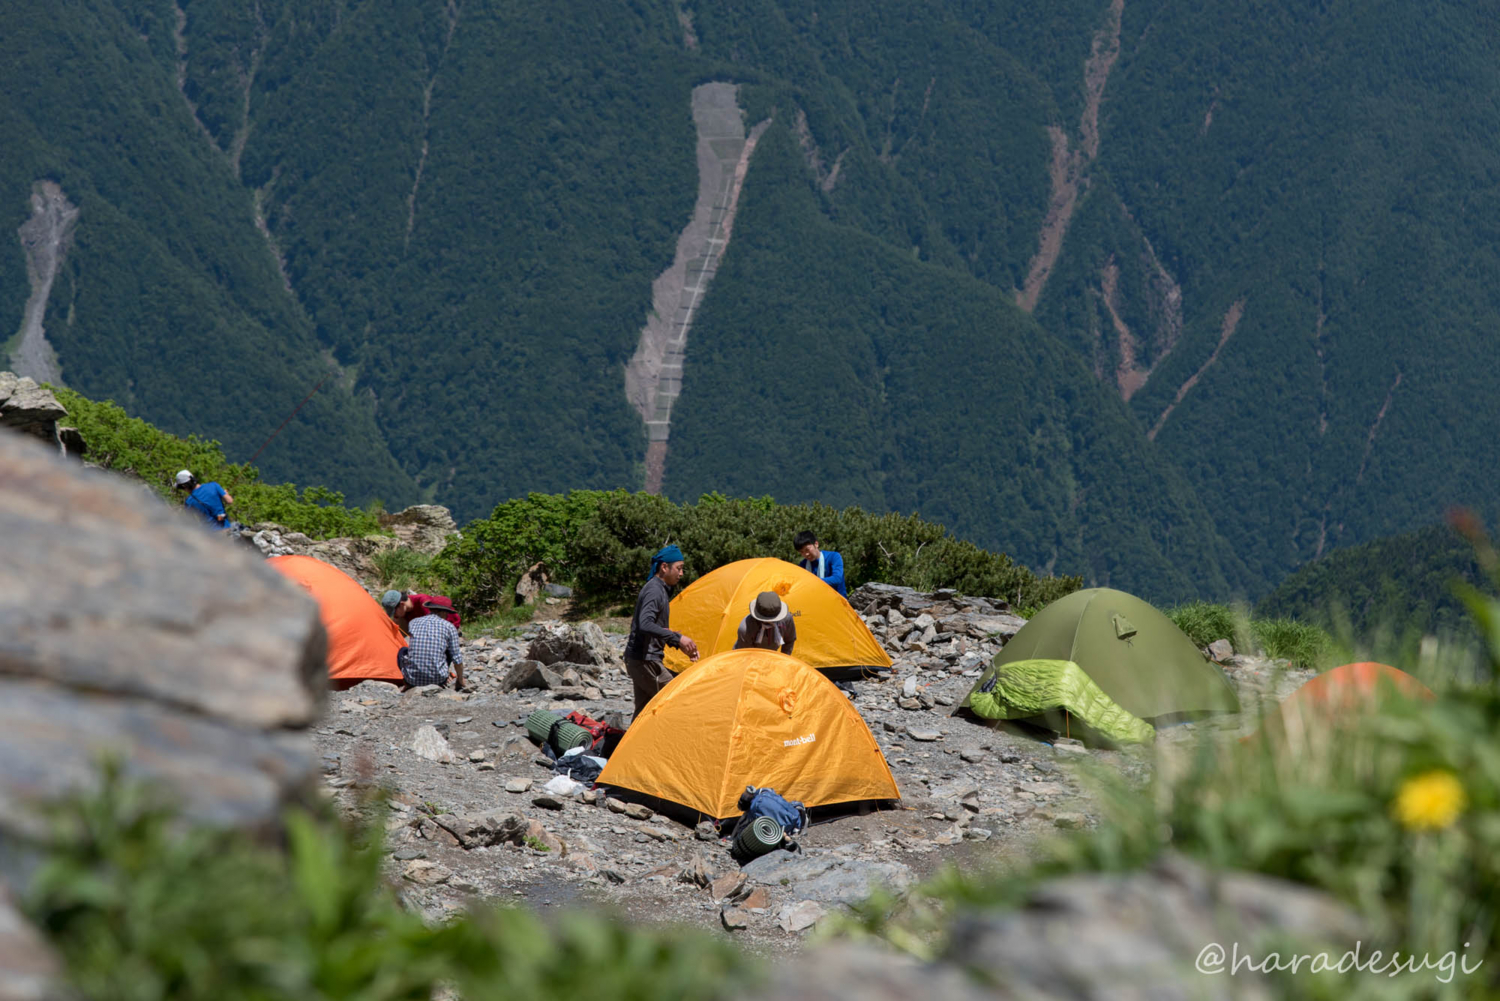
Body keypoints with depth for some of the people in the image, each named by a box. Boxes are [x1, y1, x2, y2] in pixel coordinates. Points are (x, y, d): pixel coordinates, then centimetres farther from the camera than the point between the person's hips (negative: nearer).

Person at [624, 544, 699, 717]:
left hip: (636, 659, 10)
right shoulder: (654, 591, -16)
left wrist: (681, 645, 16)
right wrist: (678, 638, -31)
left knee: (643, 709, 12)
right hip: (645, 660, -10)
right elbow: (645, 625, -31)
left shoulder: (660, 589, 17)